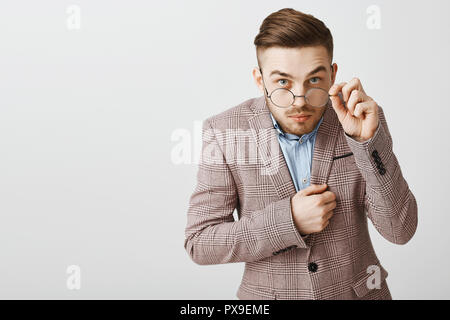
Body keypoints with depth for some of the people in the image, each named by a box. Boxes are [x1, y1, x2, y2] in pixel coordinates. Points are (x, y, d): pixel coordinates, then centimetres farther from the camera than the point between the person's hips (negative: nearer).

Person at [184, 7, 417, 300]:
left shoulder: (362, 120, -13)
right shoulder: (226, 133, -16)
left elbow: (400, 230, -17)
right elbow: (200, 243, -14)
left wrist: (368, 140, -29)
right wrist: (288, 221, -24)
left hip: (358, 292, 2)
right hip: (267, 294, -1)